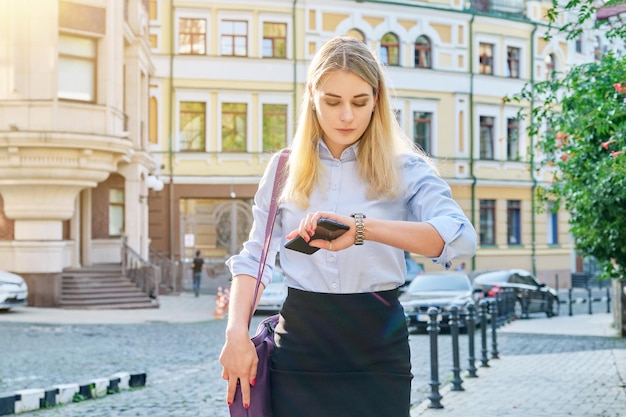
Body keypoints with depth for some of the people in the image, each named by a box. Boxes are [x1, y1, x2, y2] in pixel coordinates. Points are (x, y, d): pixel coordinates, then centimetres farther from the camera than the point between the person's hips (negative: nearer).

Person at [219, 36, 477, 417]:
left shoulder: (405, 169, -3)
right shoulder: (285, 169, 6)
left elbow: (461, 238, -20)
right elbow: (253, 259, 7)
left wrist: (361, 227, -34)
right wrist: (237, 333, -10)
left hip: (376, 346, -1)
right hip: (300, 342, 2)